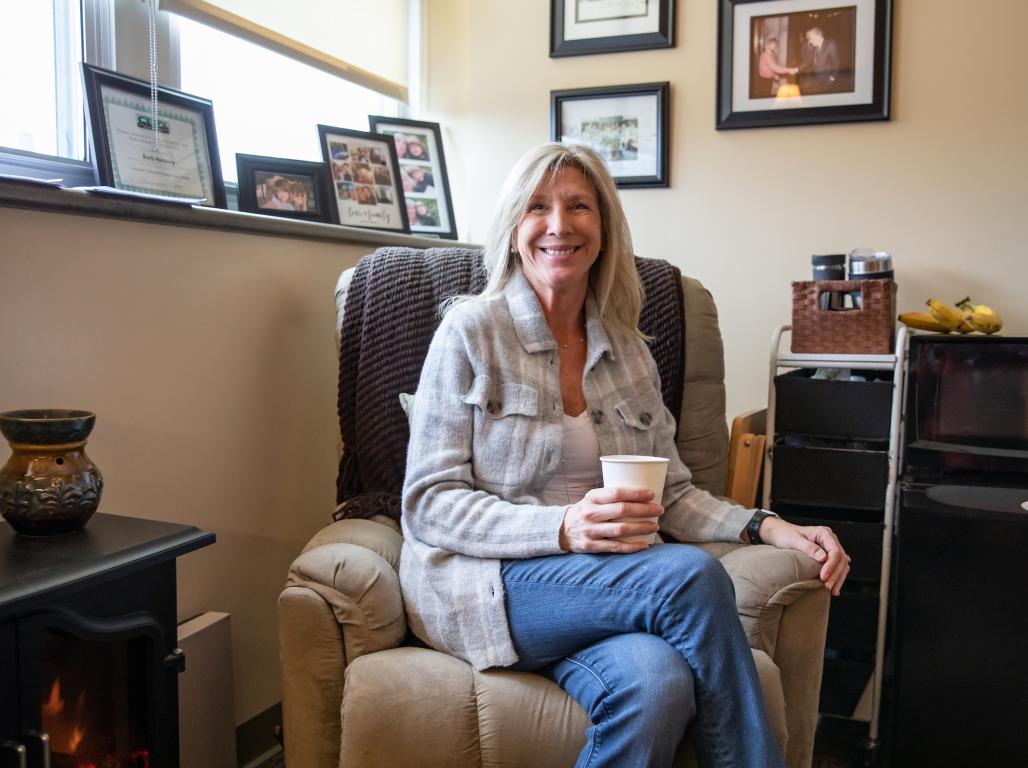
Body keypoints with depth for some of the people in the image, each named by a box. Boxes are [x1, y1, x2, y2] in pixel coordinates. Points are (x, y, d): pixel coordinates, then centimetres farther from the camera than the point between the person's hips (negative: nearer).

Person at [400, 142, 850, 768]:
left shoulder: (629, 352, 13)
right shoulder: (470, 331, -3)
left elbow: (671, 494, 14)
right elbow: (428, 505, -8)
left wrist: (769, 527, -4)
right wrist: (563, 527, -23)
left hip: (604, 582, 4)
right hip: (482, 584, -3)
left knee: (658, 682, -33)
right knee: (693, 573, -28)